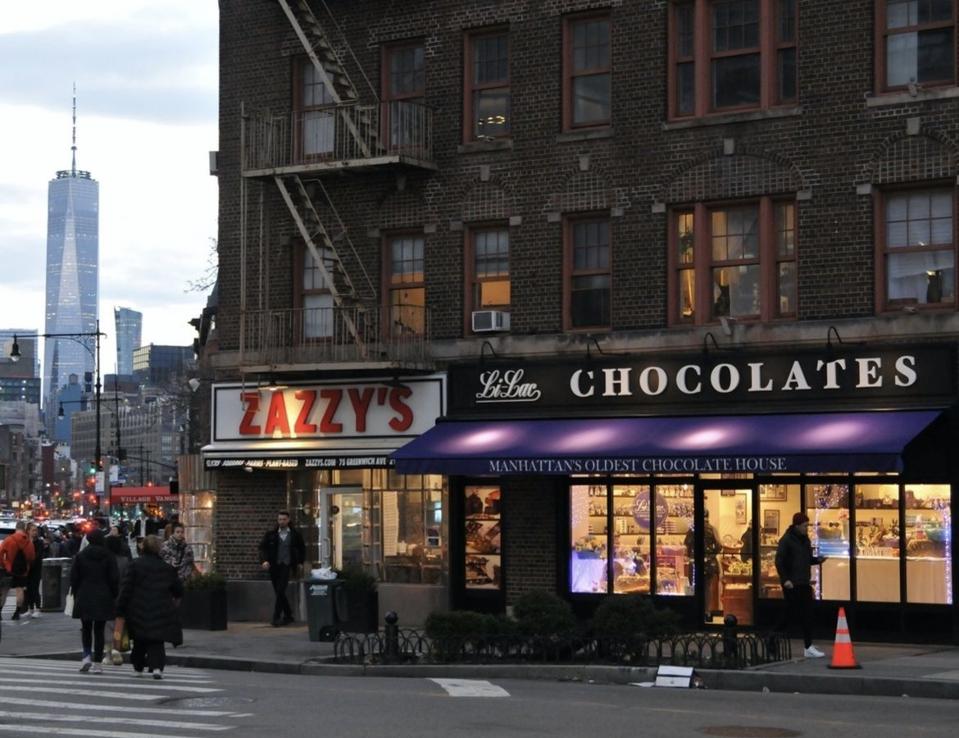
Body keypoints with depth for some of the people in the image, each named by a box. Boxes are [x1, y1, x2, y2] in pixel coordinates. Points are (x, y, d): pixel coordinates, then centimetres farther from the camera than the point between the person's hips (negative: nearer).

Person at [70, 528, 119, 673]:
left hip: (84, 598, 0)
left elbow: (74, 578, 2)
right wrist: (114, 596, 8)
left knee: (86, 628, 14)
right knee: (99, 630, 3)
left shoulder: (80, 556, -1)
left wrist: (76, 596, 12)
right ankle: (97, 663, 2)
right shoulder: (108, 557, -3)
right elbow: (114, 579, -2)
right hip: (103, 599, 0)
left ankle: (87, 656, -4)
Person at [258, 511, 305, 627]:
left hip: (286, 566, -3)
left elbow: (302, 549, 16)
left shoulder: (295, 534, 5)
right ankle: (288, 615, 23)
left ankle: (276, 618, -14)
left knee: (280, 591, -15)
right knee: (279, 592, 8)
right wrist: (264, 560, -12)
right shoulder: (270, 534, 7)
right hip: (274, 566, 3)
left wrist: (300, 562, 9)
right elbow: (263, 548, 3)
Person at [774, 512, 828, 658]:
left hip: (804, 583, 8)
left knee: (807, 615, 7)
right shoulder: (786, 540, -11)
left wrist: (817, 559, 1)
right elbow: (779, 561, -14)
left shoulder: (805, 539, 13)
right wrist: (785, 579, -22)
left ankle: (808, 647, 13)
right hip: (792, 585, -8)